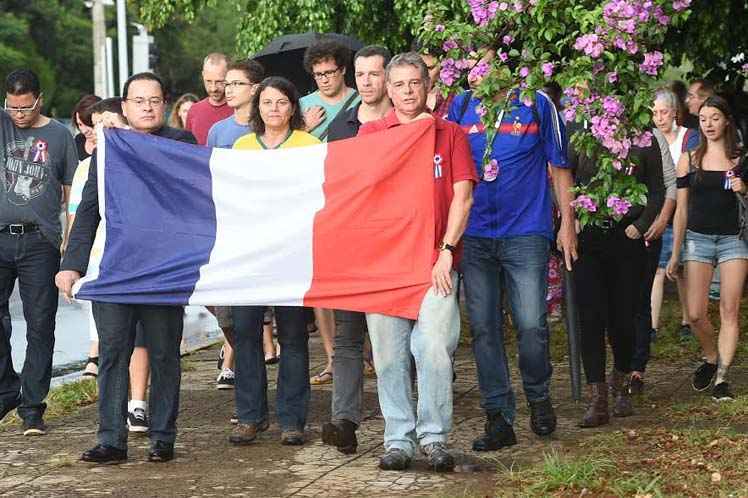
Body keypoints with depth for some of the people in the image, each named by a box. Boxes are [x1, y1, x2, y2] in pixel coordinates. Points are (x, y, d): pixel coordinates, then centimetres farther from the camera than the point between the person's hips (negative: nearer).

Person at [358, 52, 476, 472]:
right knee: (389, 354, 0)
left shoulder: (450, 134, 10)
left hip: (436, 261, -1)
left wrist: (447, 250, -5)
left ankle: (435, 437, 0)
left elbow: (463, 197, 3)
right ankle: (398, 439, 8)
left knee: (435, 349, -10)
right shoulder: (371, 133, 12)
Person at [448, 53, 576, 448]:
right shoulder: (459, 107, 8)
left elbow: (559, 167, 7)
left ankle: (538, 397, 20)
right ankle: (498, 417, 9)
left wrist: (567, 223, 4)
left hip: (526, 233, -2)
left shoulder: (537, 105, 2)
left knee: (531, 325, -6)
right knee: (483, 328, 2)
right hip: (474, 235, 3)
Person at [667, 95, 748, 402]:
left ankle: (721, 377, 0)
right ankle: (711, 358, 23)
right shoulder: (689, 161, 6)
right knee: (695, 315, -5)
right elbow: (681, 209, 8)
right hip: (698, 239, 1)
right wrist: (675, 255, 7)